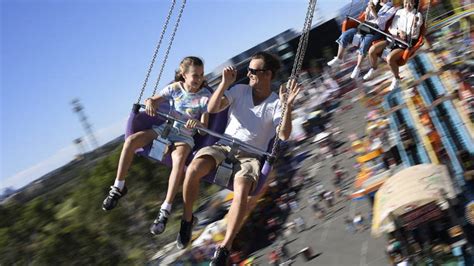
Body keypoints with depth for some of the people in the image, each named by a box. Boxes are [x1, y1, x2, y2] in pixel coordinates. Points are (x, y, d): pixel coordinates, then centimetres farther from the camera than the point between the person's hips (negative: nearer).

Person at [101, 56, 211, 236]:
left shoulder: (205, 97, -4)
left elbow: (204, 127, -8)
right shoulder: (175, 88, 4)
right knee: (131, 140, -22)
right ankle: (118, 187, -8)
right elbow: (153, 100, 7)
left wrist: (198, 124, -33)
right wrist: (150, 102, -18)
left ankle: (165, 211, -35)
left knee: (179, 159, -38)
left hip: (185, 137, -3)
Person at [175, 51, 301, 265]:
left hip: (250, 155, -2)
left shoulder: (275, 103, -1)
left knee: (241, 192, -35)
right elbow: (212, 108, -3)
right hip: (224, 146, 2)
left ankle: (225, 247, -19)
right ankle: (187, 218, -4)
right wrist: (224, 84, -15)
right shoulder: (240, 90, 7)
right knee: (194, 168, -30)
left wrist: (288, 106, -27)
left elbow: (284, 135, -15)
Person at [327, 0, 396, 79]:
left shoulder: (392, 8, -6)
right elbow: (367, 18, 10)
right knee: (345, 35, -14)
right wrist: (368, 9, -10)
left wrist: (373, 11, -29)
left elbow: (380, 21, -15)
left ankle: (358, 68, -18)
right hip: (365, 26, 5)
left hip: (377, 31, -5)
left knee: (364, 43, -34)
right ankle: (339, 58, 2)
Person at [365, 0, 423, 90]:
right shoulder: (399, 12, 7)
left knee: (390, 58, -32)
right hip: (394, 39, 5)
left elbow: (414, 35, -11)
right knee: (372, 50, -15)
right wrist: (398, 32, -14)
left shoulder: (417, 15, -7)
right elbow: (391, 29, 7)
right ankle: (373, 69, 16)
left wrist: (414, 24, -30)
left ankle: (396, 78, -3)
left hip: (406, 44, -5)